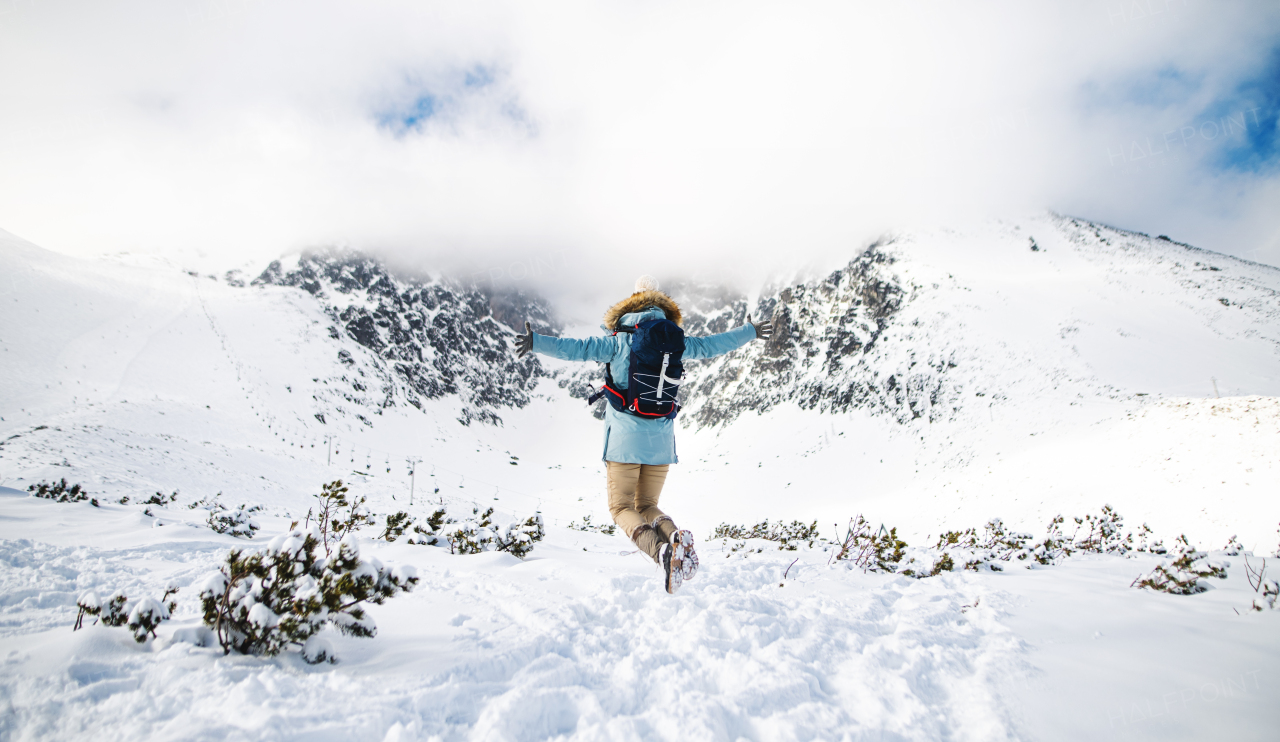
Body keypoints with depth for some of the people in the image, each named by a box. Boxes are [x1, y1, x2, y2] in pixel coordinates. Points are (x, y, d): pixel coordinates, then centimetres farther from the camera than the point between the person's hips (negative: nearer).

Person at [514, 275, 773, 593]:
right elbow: (713, 344, 18)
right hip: (661, 439, 4)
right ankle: (676, 535, -13)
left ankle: (661, 550, -23)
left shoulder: (618, 341, -1)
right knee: (647, 505, 18)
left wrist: (536, 342, -9)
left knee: (622, 507, 4)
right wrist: (750, 332, 32)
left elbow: (576, 348, -11)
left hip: (625, 438, -4)